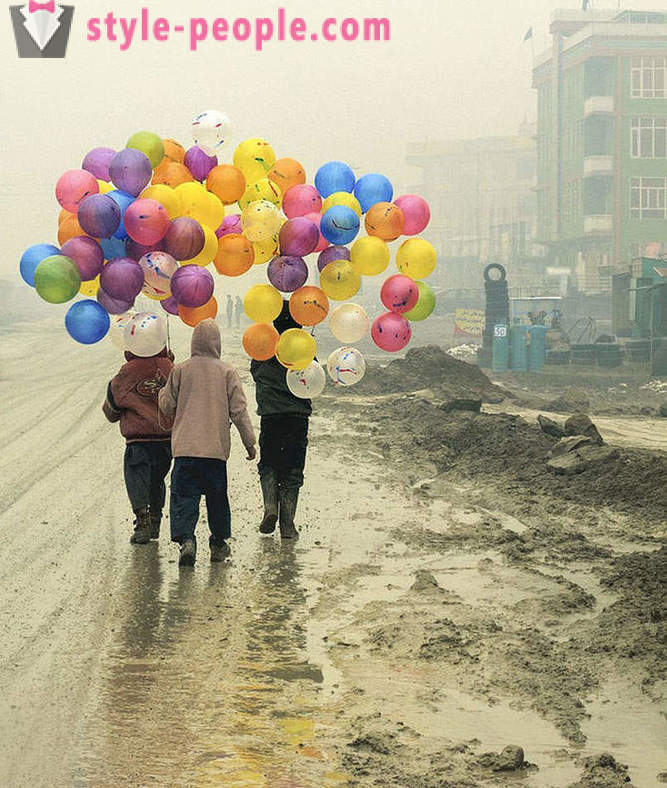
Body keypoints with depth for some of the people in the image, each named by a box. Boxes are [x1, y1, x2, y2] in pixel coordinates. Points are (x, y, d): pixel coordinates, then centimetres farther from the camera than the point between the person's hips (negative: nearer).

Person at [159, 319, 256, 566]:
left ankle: (186, 539, -20)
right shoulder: (227, 372, -1)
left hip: (185, 446, -1)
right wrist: (249, 442, 8)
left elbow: (167, 408, 7)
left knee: (184, 495, -1)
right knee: (217, 497, 15)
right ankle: (219, 543, 23)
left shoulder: (180, 370, -1)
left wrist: (162, 392, 28)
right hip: (216, 446, 1)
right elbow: (239, 411, 0)